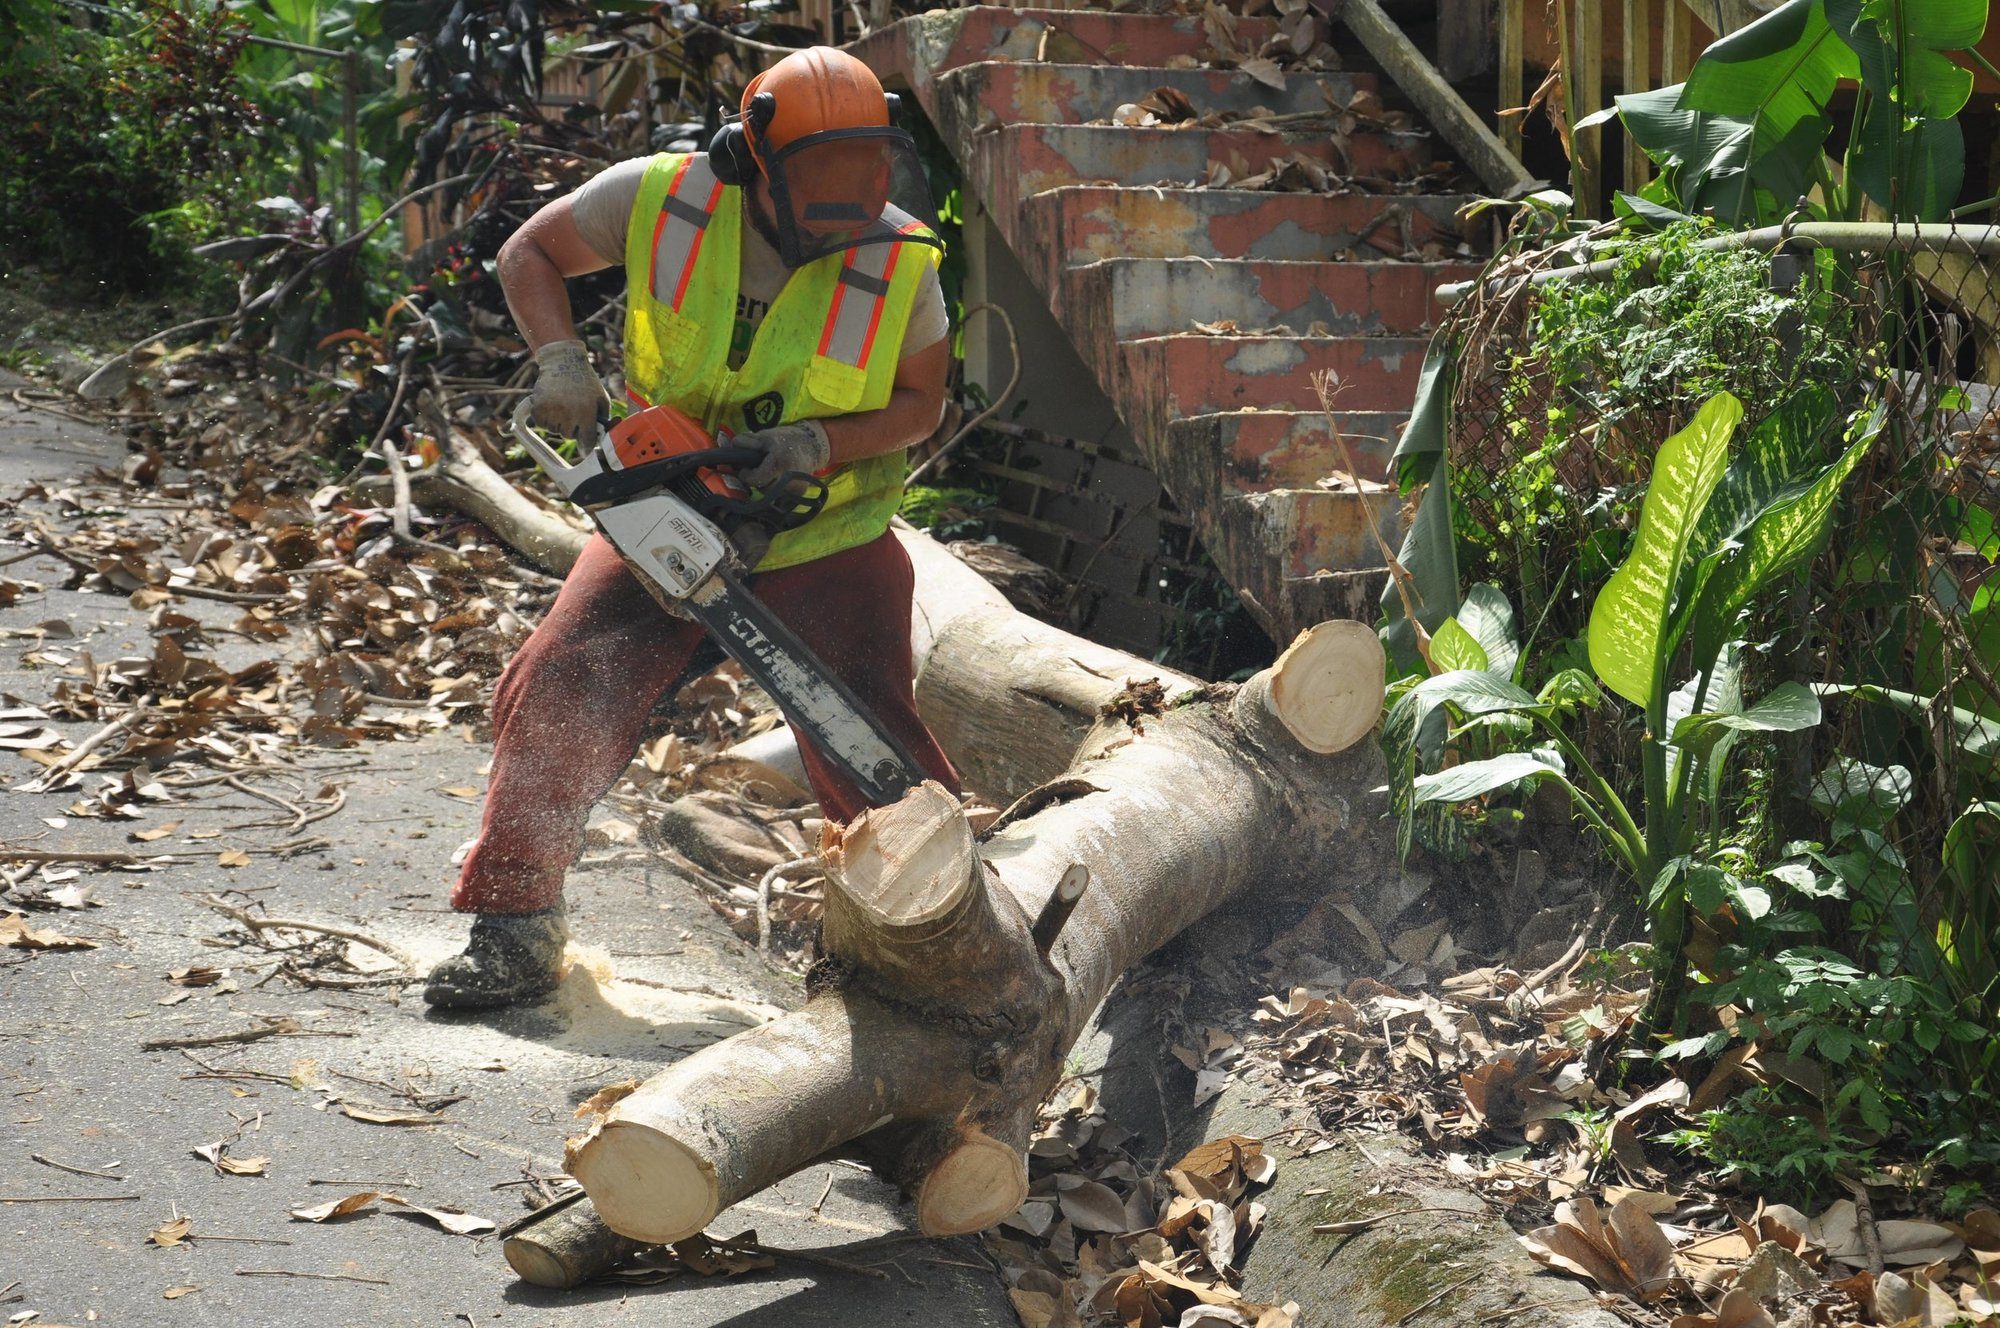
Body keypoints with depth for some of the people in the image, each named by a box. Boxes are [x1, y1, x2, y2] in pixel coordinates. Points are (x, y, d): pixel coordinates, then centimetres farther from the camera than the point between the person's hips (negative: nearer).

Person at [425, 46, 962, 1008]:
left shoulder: (901, 260, -16)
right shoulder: (659, 198, -15)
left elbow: (920, 404, -4)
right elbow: (529, 254, 1)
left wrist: (815, 445, -22)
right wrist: (562, 362, -16)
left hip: (826, 541, -2)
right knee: (553, 695, -9)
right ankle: (515, 932, 5)